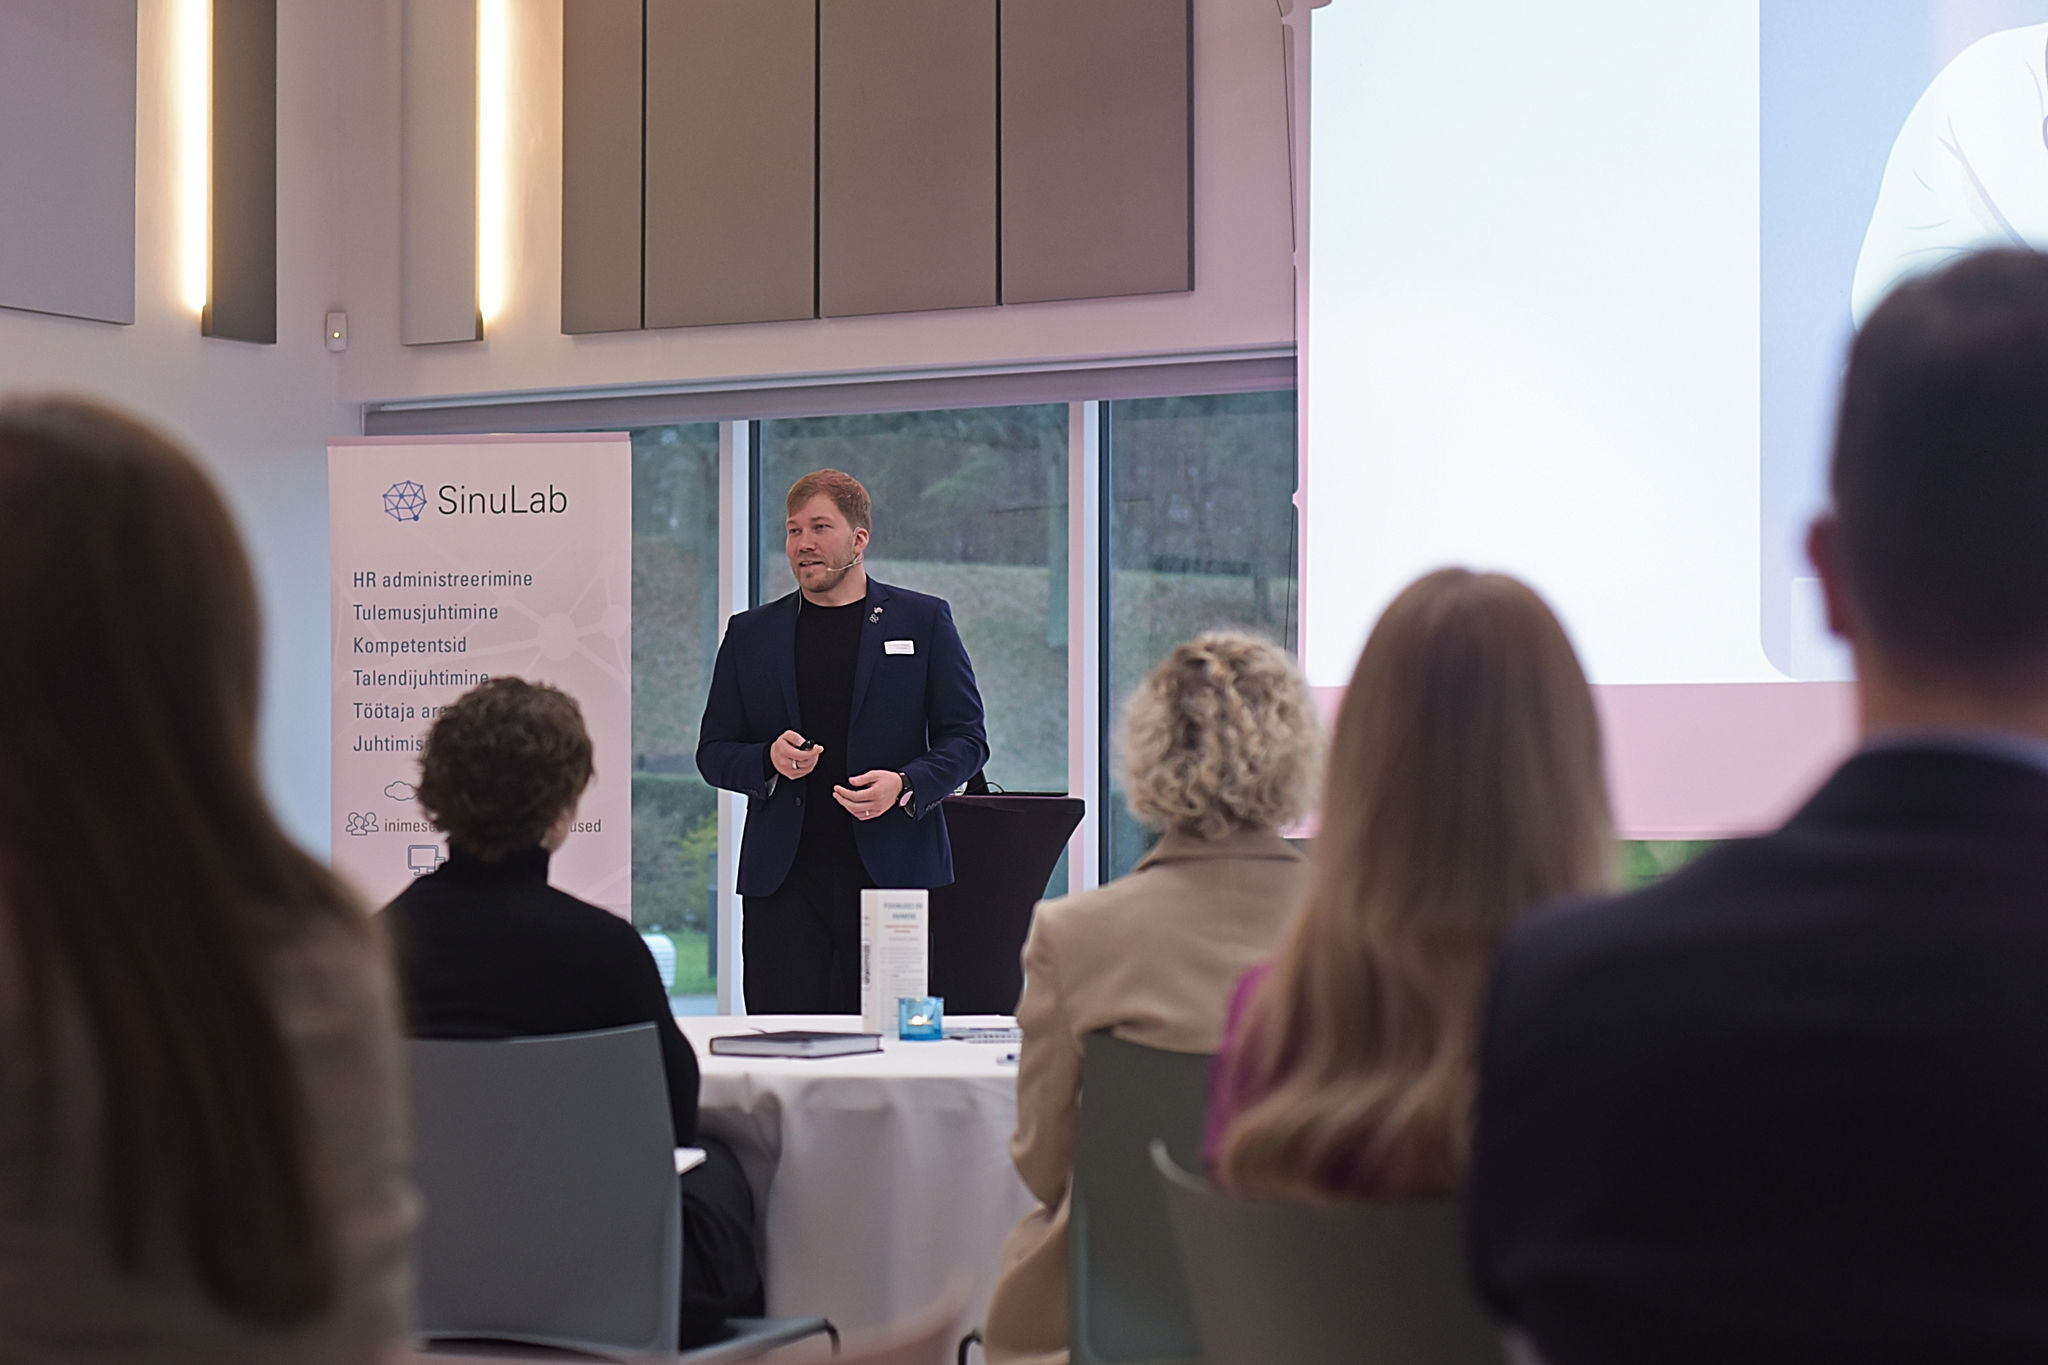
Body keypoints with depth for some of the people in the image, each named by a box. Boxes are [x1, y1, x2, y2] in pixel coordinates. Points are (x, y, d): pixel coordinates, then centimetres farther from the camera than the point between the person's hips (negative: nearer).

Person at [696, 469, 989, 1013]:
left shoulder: (924, 621, 8)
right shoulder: (750, 633, 13)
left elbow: (966, 738, 7)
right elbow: (713, 753, 14)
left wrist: (906, 784, -12)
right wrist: (769, 760, -8)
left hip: (894, 871, -1)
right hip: (784, 880, 2)